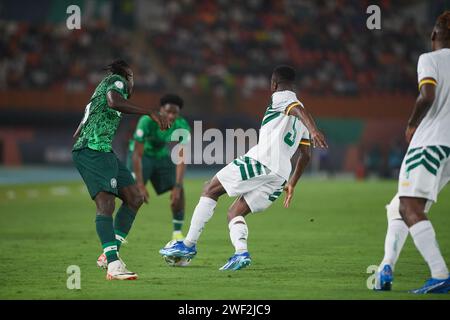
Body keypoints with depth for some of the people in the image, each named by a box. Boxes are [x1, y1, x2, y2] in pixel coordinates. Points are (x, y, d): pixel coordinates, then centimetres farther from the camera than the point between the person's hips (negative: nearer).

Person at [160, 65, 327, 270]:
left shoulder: (280, 98, 5)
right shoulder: (300, 121, 28)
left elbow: (299, 109, -17)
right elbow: (305, 155, 28)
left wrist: (313, 131, -36)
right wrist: (292, 184, 37)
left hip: (260, 160, -7)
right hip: (281, 174, 7)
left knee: (211, 190, 6)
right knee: (234, 213, 12)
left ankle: (189, 244, 1)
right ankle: (241, 252, -15)